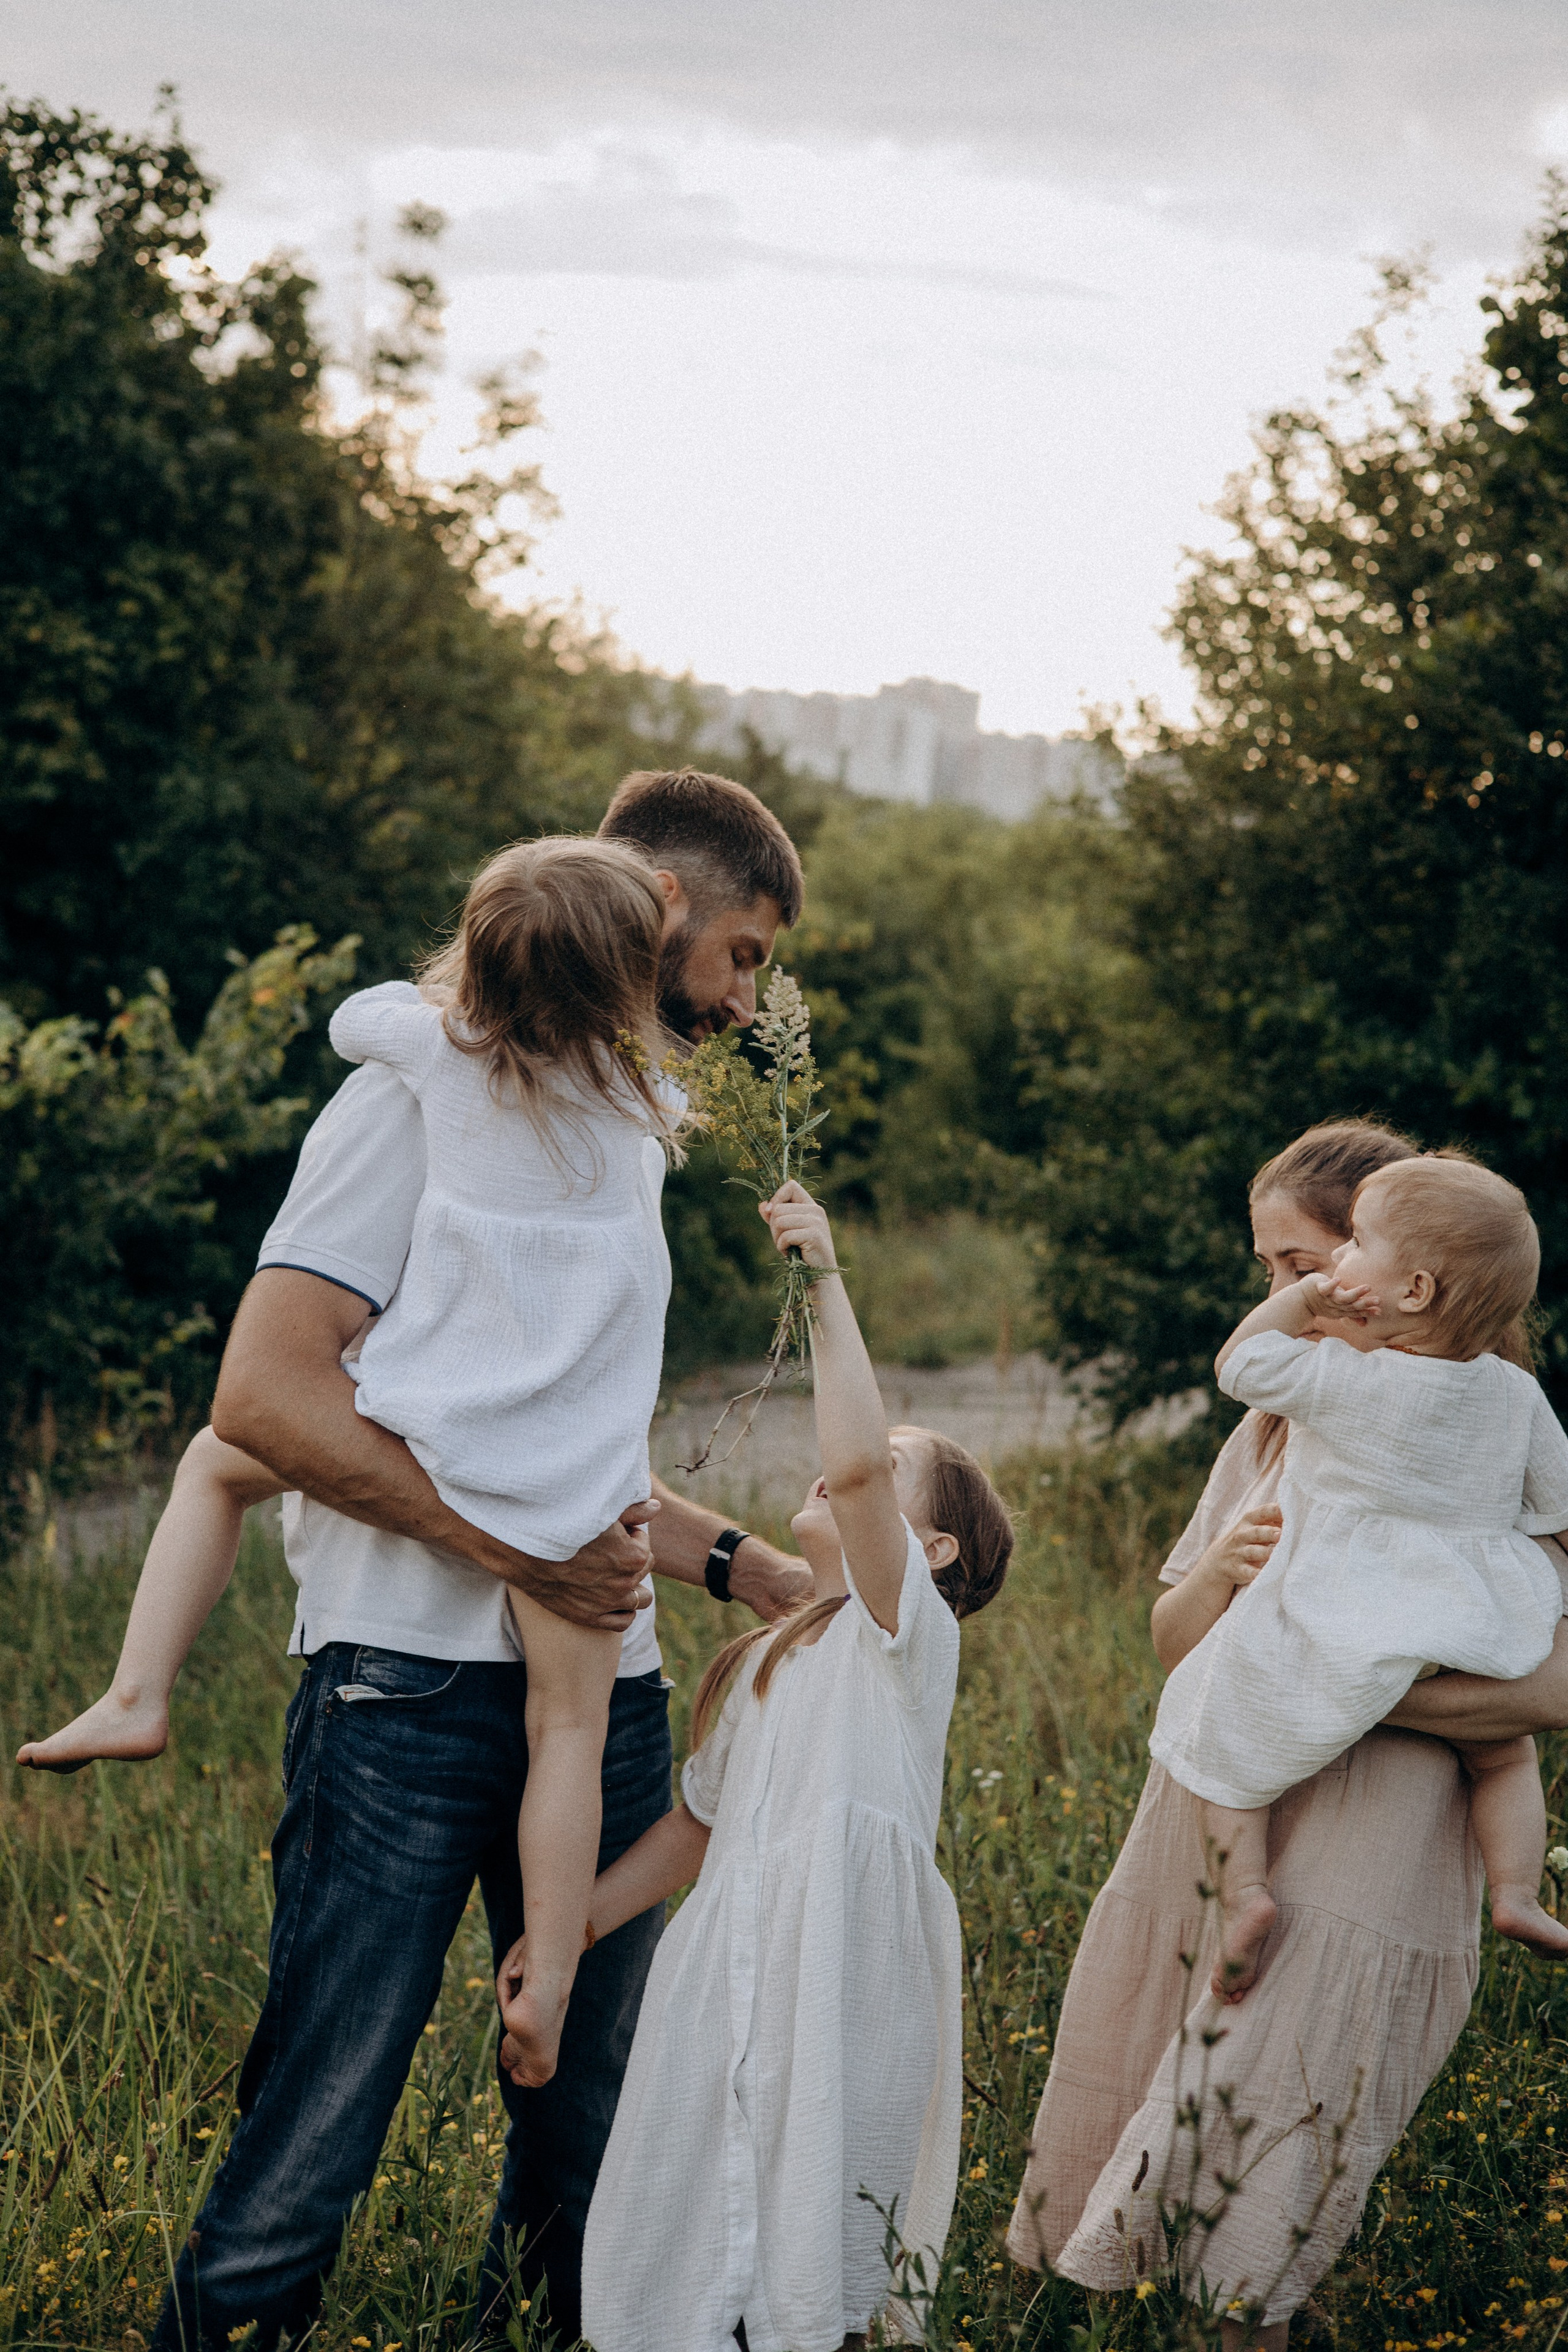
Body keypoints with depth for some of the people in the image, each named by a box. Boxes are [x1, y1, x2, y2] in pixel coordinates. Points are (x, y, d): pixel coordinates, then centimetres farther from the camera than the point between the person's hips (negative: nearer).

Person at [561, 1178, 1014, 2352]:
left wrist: (828, 1280, -22)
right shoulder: (762, 1665, 21)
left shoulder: (912, 1628, -4)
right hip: (729, 1989, 6)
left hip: (848, 1989, -6)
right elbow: (697, 1825, 27)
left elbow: (857, 1464, -22)